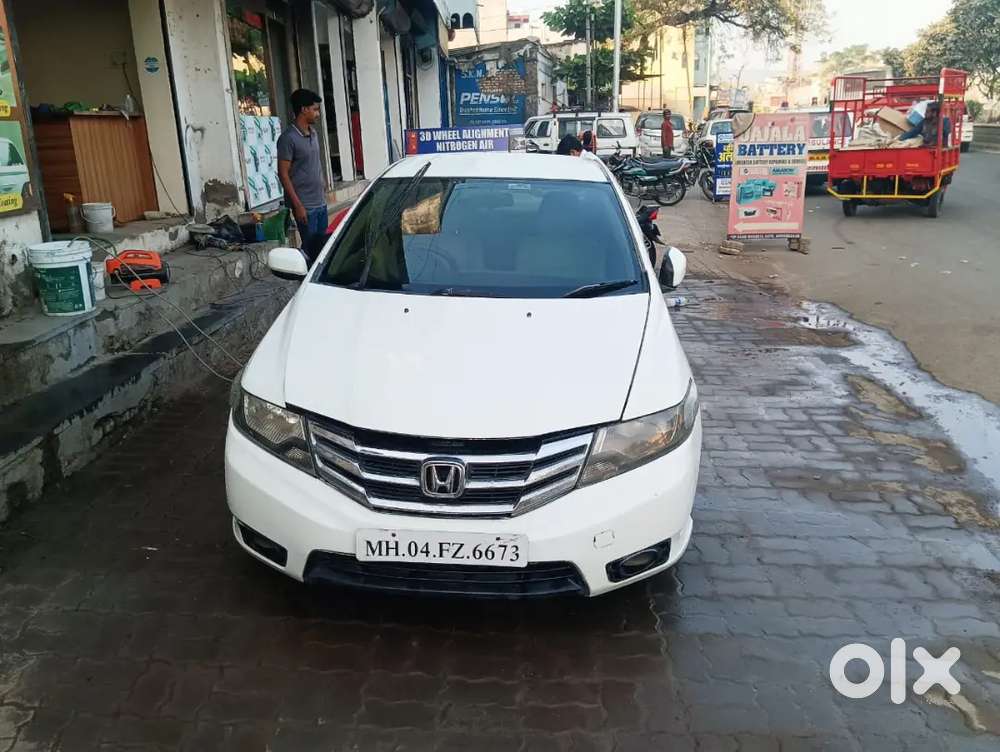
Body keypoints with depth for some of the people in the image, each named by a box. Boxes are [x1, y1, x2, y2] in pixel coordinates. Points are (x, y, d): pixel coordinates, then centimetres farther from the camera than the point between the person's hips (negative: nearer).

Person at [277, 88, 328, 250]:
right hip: (305, 205, -8)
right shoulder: (288, 138, -13)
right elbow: (283, 174, -15)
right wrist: (298, 205, -18)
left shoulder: (314, 133, 11)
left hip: (321, 202, 8)